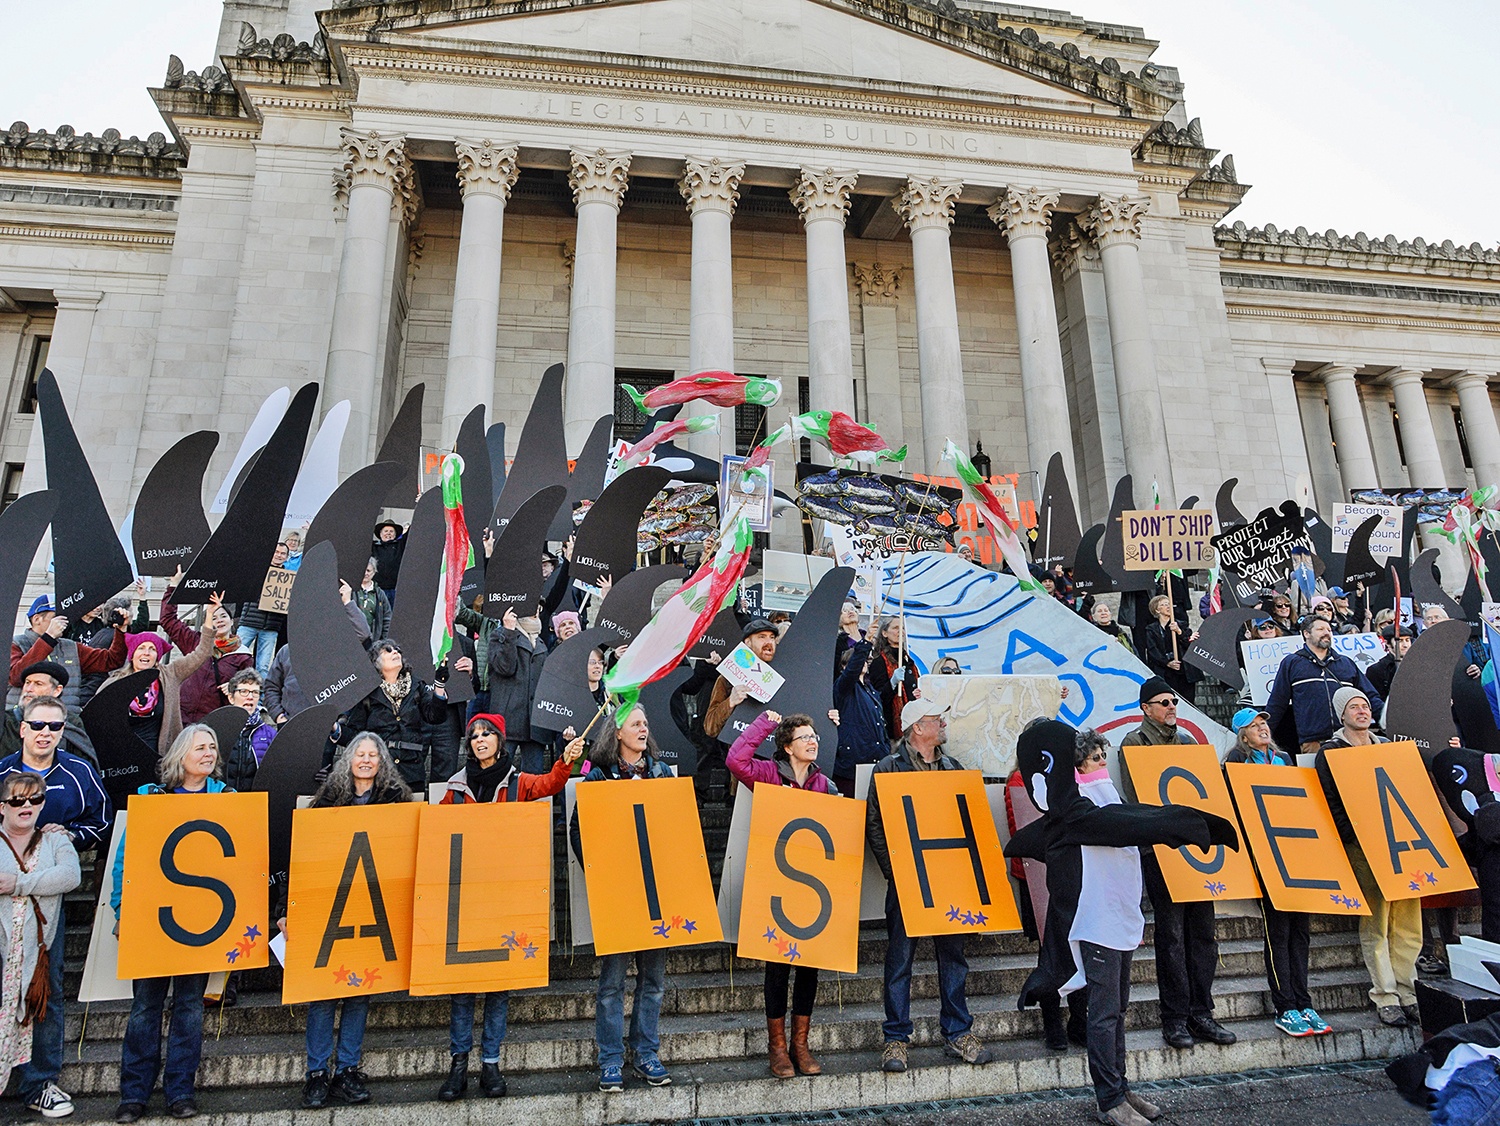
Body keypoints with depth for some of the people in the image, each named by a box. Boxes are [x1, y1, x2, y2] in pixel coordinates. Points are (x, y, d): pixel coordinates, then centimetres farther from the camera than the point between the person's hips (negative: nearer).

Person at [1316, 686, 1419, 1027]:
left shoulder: (1386, 746, 17)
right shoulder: (1330, 752, 1)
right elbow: (1331, 803, -5)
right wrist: (1354, 838, -14)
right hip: (1362, 846, -5)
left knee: (1409, 921, 4)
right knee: (1375, 924, -4)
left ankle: (1406, 992, 17)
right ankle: (1385, 997, 5)